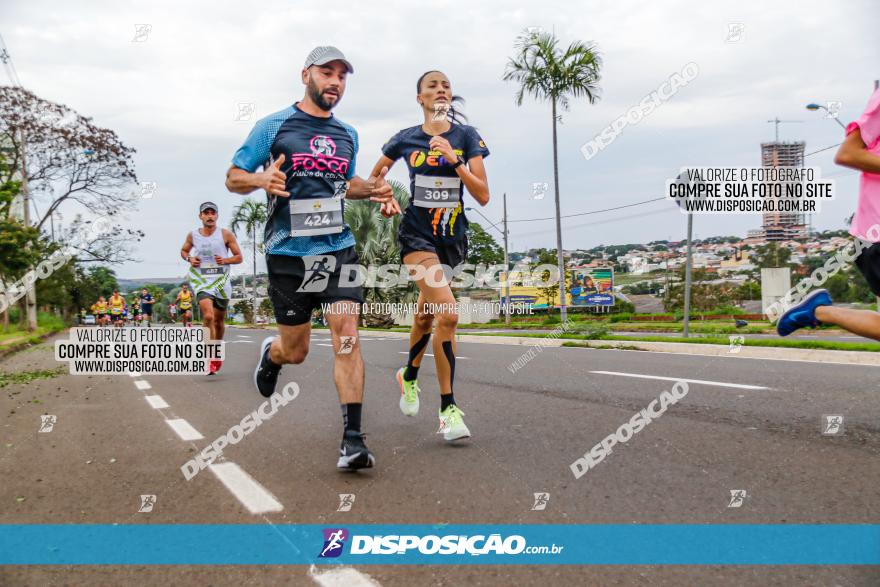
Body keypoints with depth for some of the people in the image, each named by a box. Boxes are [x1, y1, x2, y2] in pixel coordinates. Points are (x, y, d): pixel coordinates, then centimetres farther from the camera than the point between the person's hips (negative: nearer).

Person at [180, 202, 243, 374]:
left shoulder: (226, 234, -1)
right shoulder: (192, 235, 4)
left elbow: (239, 257, 3)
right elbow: (183, 250, 21)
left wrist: (226, 260, -16)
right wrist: (189, 259, -1)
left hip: (221, 281, 1)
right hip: (202, 281, -1)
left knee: (219, 320, 12)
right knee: (208, 317, -22)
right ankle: (211, 359, -17)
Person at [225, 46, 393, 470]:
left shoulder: (347, 135, 13)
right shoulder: (273, 126, 0)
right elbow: (233, 178, 2)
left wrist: (370, 189, 7)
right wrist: (261, 179, -20)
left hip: (338, 248, 3)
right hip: (288, 253, -2)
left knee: (347, 336, -12)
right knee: (296, 351, 7)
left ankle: (352, 440, -9)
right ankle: (271, 354, 46)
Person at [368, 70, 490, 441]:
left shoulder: (466, 136, 0)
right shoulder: (405, 139, 0)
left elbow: (483, 196, -9)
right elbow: (375, 176, 19)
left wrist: (454, 160, -19)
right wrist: (385, 199, -1)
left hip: (453, 236, 3)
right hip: (417, 235, -2)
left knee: (426, 314, 18)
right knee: (447, 315, -21)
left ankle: (409, 376, 46)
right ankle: (448, 410, -13)